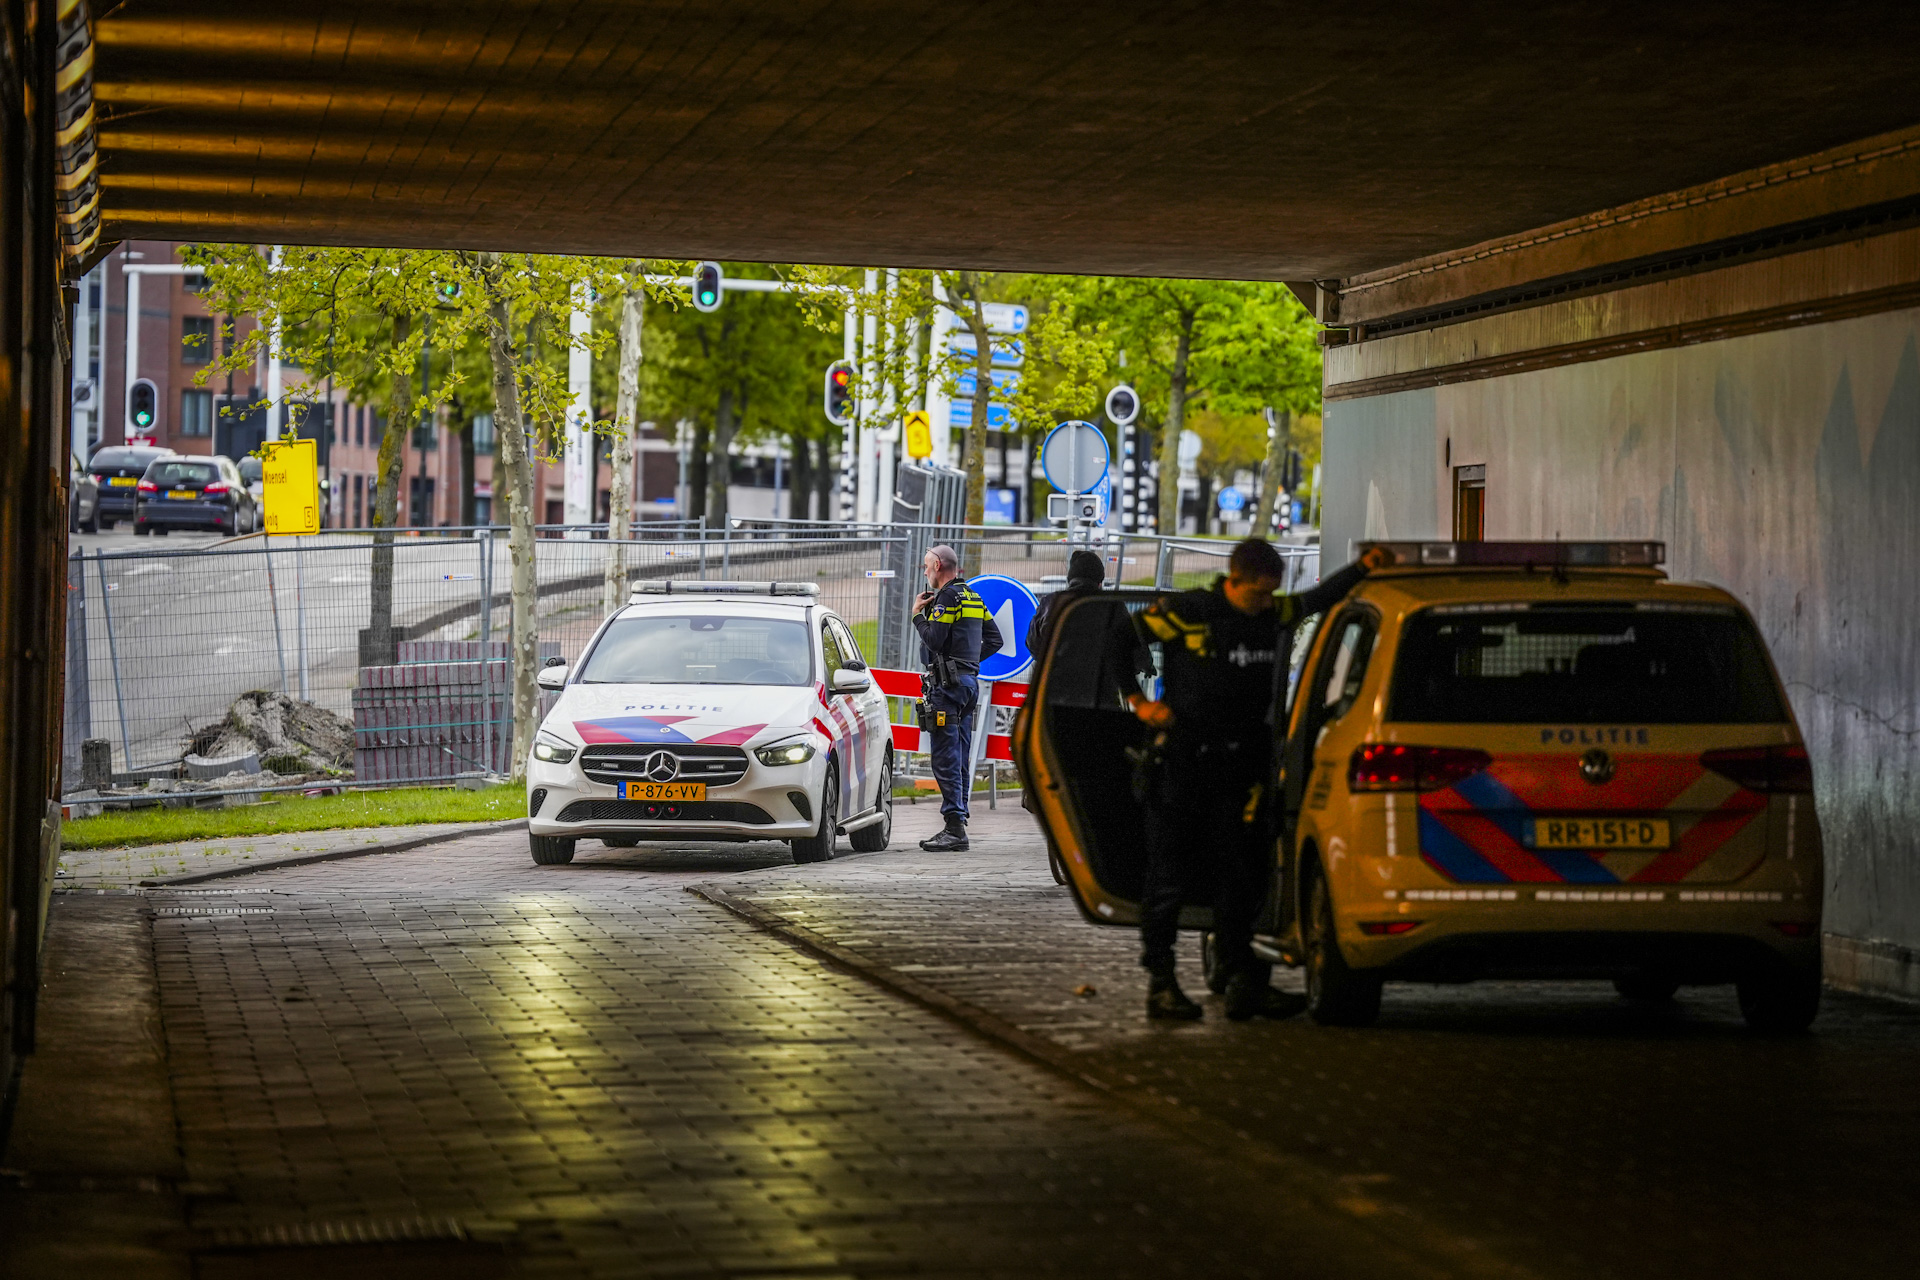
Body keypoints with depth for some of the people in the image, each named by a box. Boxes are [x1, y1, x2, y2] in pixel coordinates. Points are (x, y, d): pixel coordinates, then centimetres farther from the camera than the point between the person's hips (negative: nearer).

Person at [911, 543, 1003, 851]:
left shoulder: (947, 597, -11)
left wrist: (918, 615, -3)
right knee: (960, 759, 10)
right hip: (969, 681, 10)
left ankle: (955, 828, -15)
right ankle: (957, 828, 12)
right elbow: (994, 639, 22)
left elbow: (934, 639, -18)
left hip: (948, 684, -10)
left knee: (945, 757, -10)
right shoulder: (973, 598, 18)